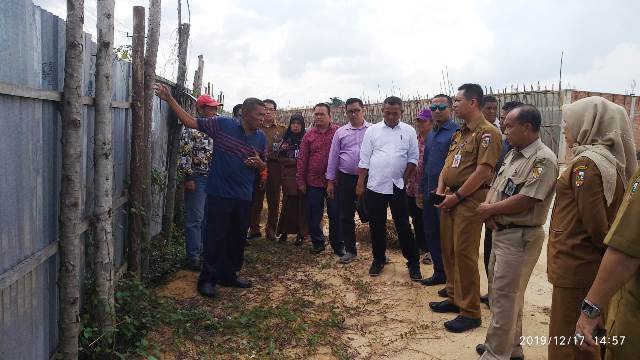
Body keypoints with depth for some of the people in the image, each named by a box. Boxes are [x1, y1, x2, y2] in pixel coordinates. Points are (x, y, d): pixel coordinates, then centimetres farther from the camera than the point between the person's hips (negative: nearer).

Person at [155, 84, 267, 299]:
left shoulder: (261, 139, 6)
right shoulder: (222, 125, -7)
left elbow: (264, 166, 18)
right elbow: (190, 122, -5)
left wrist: (258, 162, -6)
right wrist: (170, 100, -10)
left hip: (243, 198, 5)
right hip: (219, 194, -5)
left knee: (237, 238, 14)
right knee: (215, 238, -1)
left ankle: (229, 275, 31)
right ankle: (207, 280, 13)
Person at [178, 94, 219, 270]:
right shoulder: (191, 128, -9)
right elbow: (184, 154, -14)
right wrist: (188, 177, -17)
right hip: (197, 178, -7)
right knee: (195, 218, -2)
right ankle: (193, 257, 6)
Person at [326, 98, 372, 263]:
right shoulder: (340, 132, 8)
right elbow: (333, 157, 9)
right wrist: (330, 181, 7)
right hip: (346, 178, 3)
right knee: (346, 216, 10)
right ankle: (350, 250, 24)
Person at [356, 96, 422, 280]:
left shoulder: (409, 131, 3)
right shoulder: (372, 130, 3)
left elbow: (413, 158, 4)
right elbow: (364, 159, 2)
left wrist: (405, 179, -3)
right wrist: (360, 183, 0)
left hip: (398, 187, -1)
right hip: (375, 186, 1)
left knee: (403, 225, 4)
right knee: (376, 225, 10)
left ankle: (413, 262, 15)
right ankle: (378, 259, 26)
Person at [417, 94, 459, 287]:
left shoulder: (456, 132, -11)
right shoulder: (430, 135, 16)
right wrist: (421, 190, 20)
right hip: (430, 192, 8)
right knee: (431, 234, 15)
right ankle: (439, 273, 29)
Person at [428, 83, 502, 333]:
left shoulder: (487, 133, -12)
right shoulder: (460, 133, 17)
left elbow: (483, 171, -19)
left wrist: (457, 196, -16)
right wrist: (440, 189, 4)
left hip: (470, 199, -9)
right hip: (450, 198, 9)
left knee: (464, 253, -6)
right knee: (448, 250, 14)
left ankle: (470, 312, 5)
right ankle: (454, 298, 29)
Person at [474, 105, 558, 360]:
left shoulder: (543, 160, -17)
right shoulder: (514, 154, 12)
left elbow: (524, 201, -24)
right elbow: (496, 186, 13)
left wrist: (490, 209, -11)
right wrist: (488, 211, -7)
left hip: (520, 237, -9)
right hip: (501, 232, 9)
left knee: (504, 297, -2)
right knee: (503, 293, 18)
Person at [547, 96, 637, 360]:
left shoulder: (586, 163, -18)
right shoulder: (609, 159, 10)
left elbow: (594, 224, -19)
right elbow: (603, 219, 12)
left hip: (575, 264, -9)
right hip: (589, 265, 9)